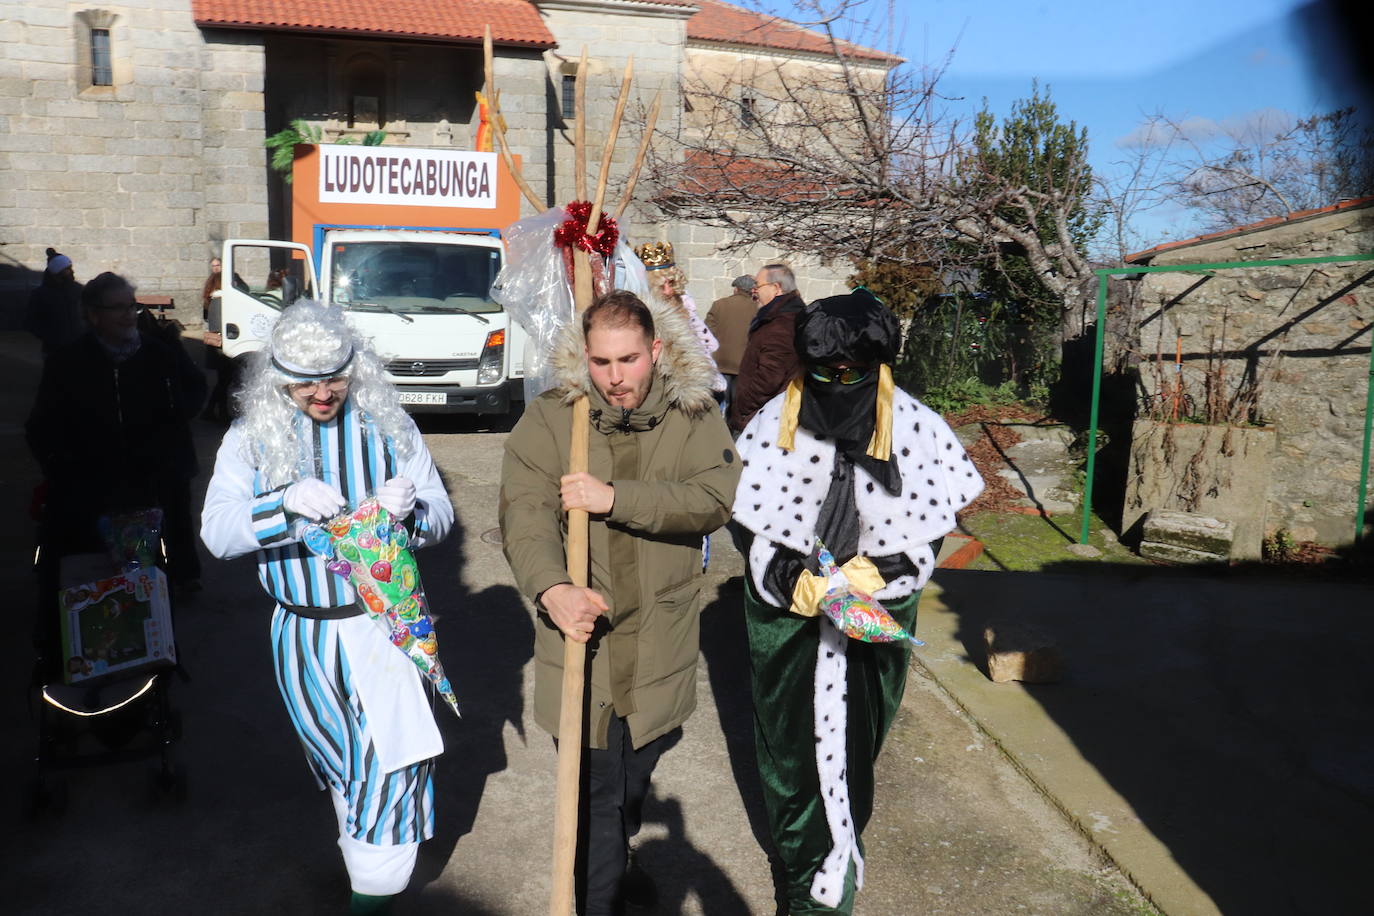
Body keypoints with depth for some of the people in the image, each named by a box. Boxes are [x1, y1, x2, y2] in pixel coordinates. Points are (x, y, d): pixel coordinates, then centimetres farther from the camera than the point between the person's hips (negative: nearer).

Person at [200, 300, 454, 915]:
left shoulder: (387, 425, -4)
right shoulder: (251, 437, -4)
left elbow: (441, 516, -3)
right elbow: (216, 531, -13)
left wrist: (411, 507, -27)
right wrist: (286, 502, -31)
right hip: (304, 633, 1)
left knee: (394, 753, -6)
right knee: (336, 759, 19)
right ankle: (362, 852, 46)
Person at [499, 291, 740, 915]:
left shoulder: (694, 414, -6)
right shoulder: (547, 420, -9)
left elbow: (716, 499, -20)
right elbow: (524, 514, -21)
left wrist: (615, 497, -28)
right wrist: (551, 587, -40)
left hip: (662, 640, 3)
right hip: (581, 631, -2)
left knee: (638, 773, 25)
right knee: (594, 785, 5)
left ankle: (617, 858, 55)